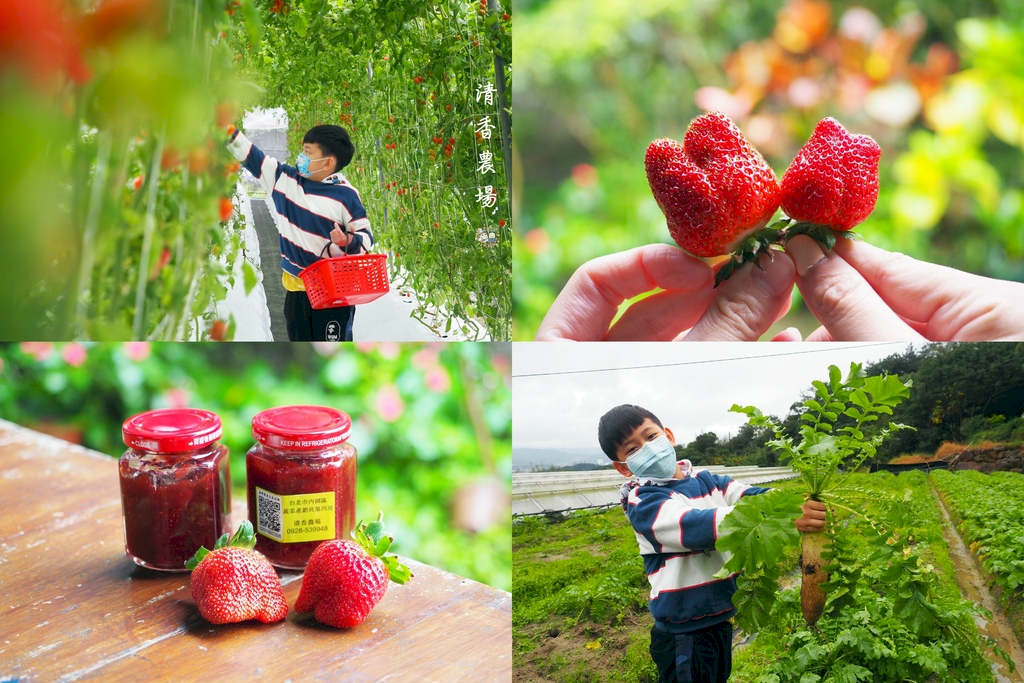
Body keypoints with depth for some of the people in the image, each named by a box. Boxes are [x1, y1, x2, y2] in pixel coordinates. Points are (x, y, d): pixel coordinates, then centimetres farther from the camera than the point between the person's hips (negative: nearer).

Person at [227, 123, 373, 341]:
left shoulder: (346, 195, -14)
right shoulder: (285, 178, 2)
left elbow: (365, 236, -10)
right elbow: (253, 158, 9)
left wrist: (349, 242, -31)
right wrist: (231, 133, 2)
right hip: (295, 287, 6)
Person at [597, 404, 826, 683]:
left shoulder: (705, 481, 4)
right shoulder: (642, 503, -16)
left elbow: (751, 497, -10)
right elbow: (696, 526, -32)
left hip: (720, 621, 6)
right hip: (683, 636, -6)